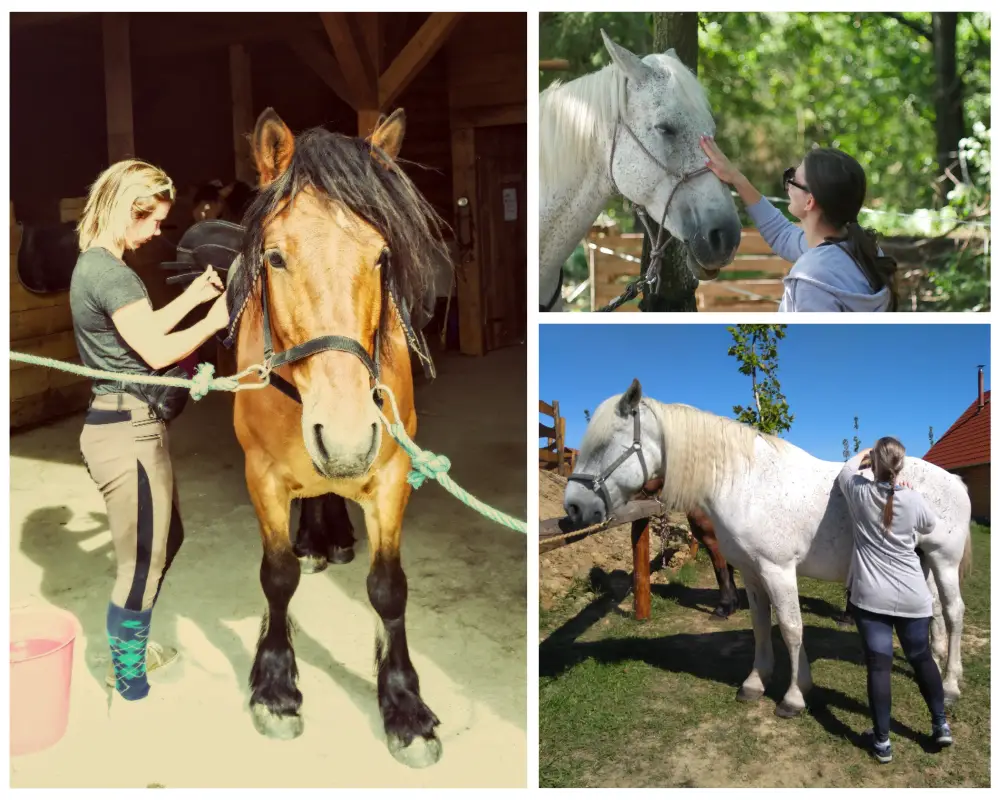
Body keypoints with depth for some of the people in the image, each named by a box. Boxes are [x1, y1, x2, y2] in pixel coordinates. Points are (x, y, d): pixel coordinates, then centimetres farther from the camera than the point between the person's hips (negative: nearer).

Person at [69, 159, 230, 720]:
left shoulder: (98, 265, 13)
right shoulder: (110, 272, -19)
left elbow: (143, 331, 20)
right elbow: (156, 350, -20)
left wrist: (192, 296, 15)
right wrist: (215, 318, -8)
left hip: (134, 425, 11)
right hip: (129, 432, -11)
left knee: (166, 539, 25)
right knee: (143, 564, -1)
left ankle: (130, 649, 43)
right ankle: (129, 694, 12)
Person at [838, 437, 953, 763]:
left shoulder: (860, 492, -9)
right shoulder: (914, 499, -9)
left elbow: (847, 469, 15)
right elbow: (930, 526, 14)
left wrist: (865, 454, 33)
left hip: (871, 597, -1)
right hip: (912, 597, 1)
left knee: (878, 666, 1)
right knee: (921, 659, 18)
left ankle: (882, 741, 7)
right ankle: (941, 725, 29)